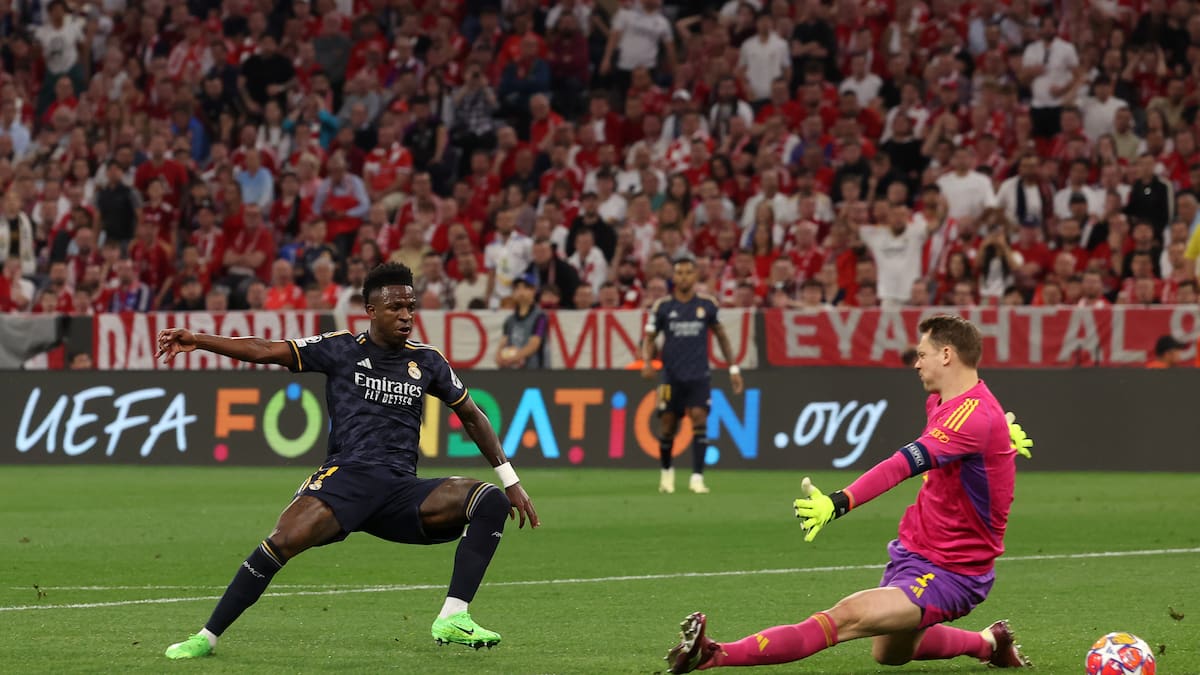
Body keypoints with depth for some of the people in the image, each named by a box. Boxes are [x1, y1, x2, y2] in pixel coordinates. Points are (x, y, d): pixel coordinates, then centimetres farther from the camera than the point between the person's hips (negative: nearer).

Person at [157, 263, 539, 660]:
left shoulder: (426, 362, 15)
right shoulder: (342, 350, 6)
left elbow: (472, 417, 25)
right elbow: (266, 351, 1)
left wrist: (510, 481, 23)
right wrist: (197, 340, -9)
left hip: (403, 492, 3)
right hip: (347, 477, -3)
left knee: (492, 501, -18)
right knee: (284, 541, -29)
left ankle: (452, 620, -23)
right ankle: (206, 638, -17)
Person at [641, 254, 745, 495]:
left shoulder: (707, 304, 3)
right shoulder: (662, 306, 1)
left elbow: (721, 334, 14)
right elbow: (649, 338, 6)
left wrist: (733, 368, 11)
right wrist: (647, 361, -14)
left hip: (699, 375, 0)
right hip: (671, 375, 0)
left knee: (699, 419, -16)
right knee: (667, 427, 3)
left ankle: (697, 477, -16)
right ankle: (667, 471, 28)